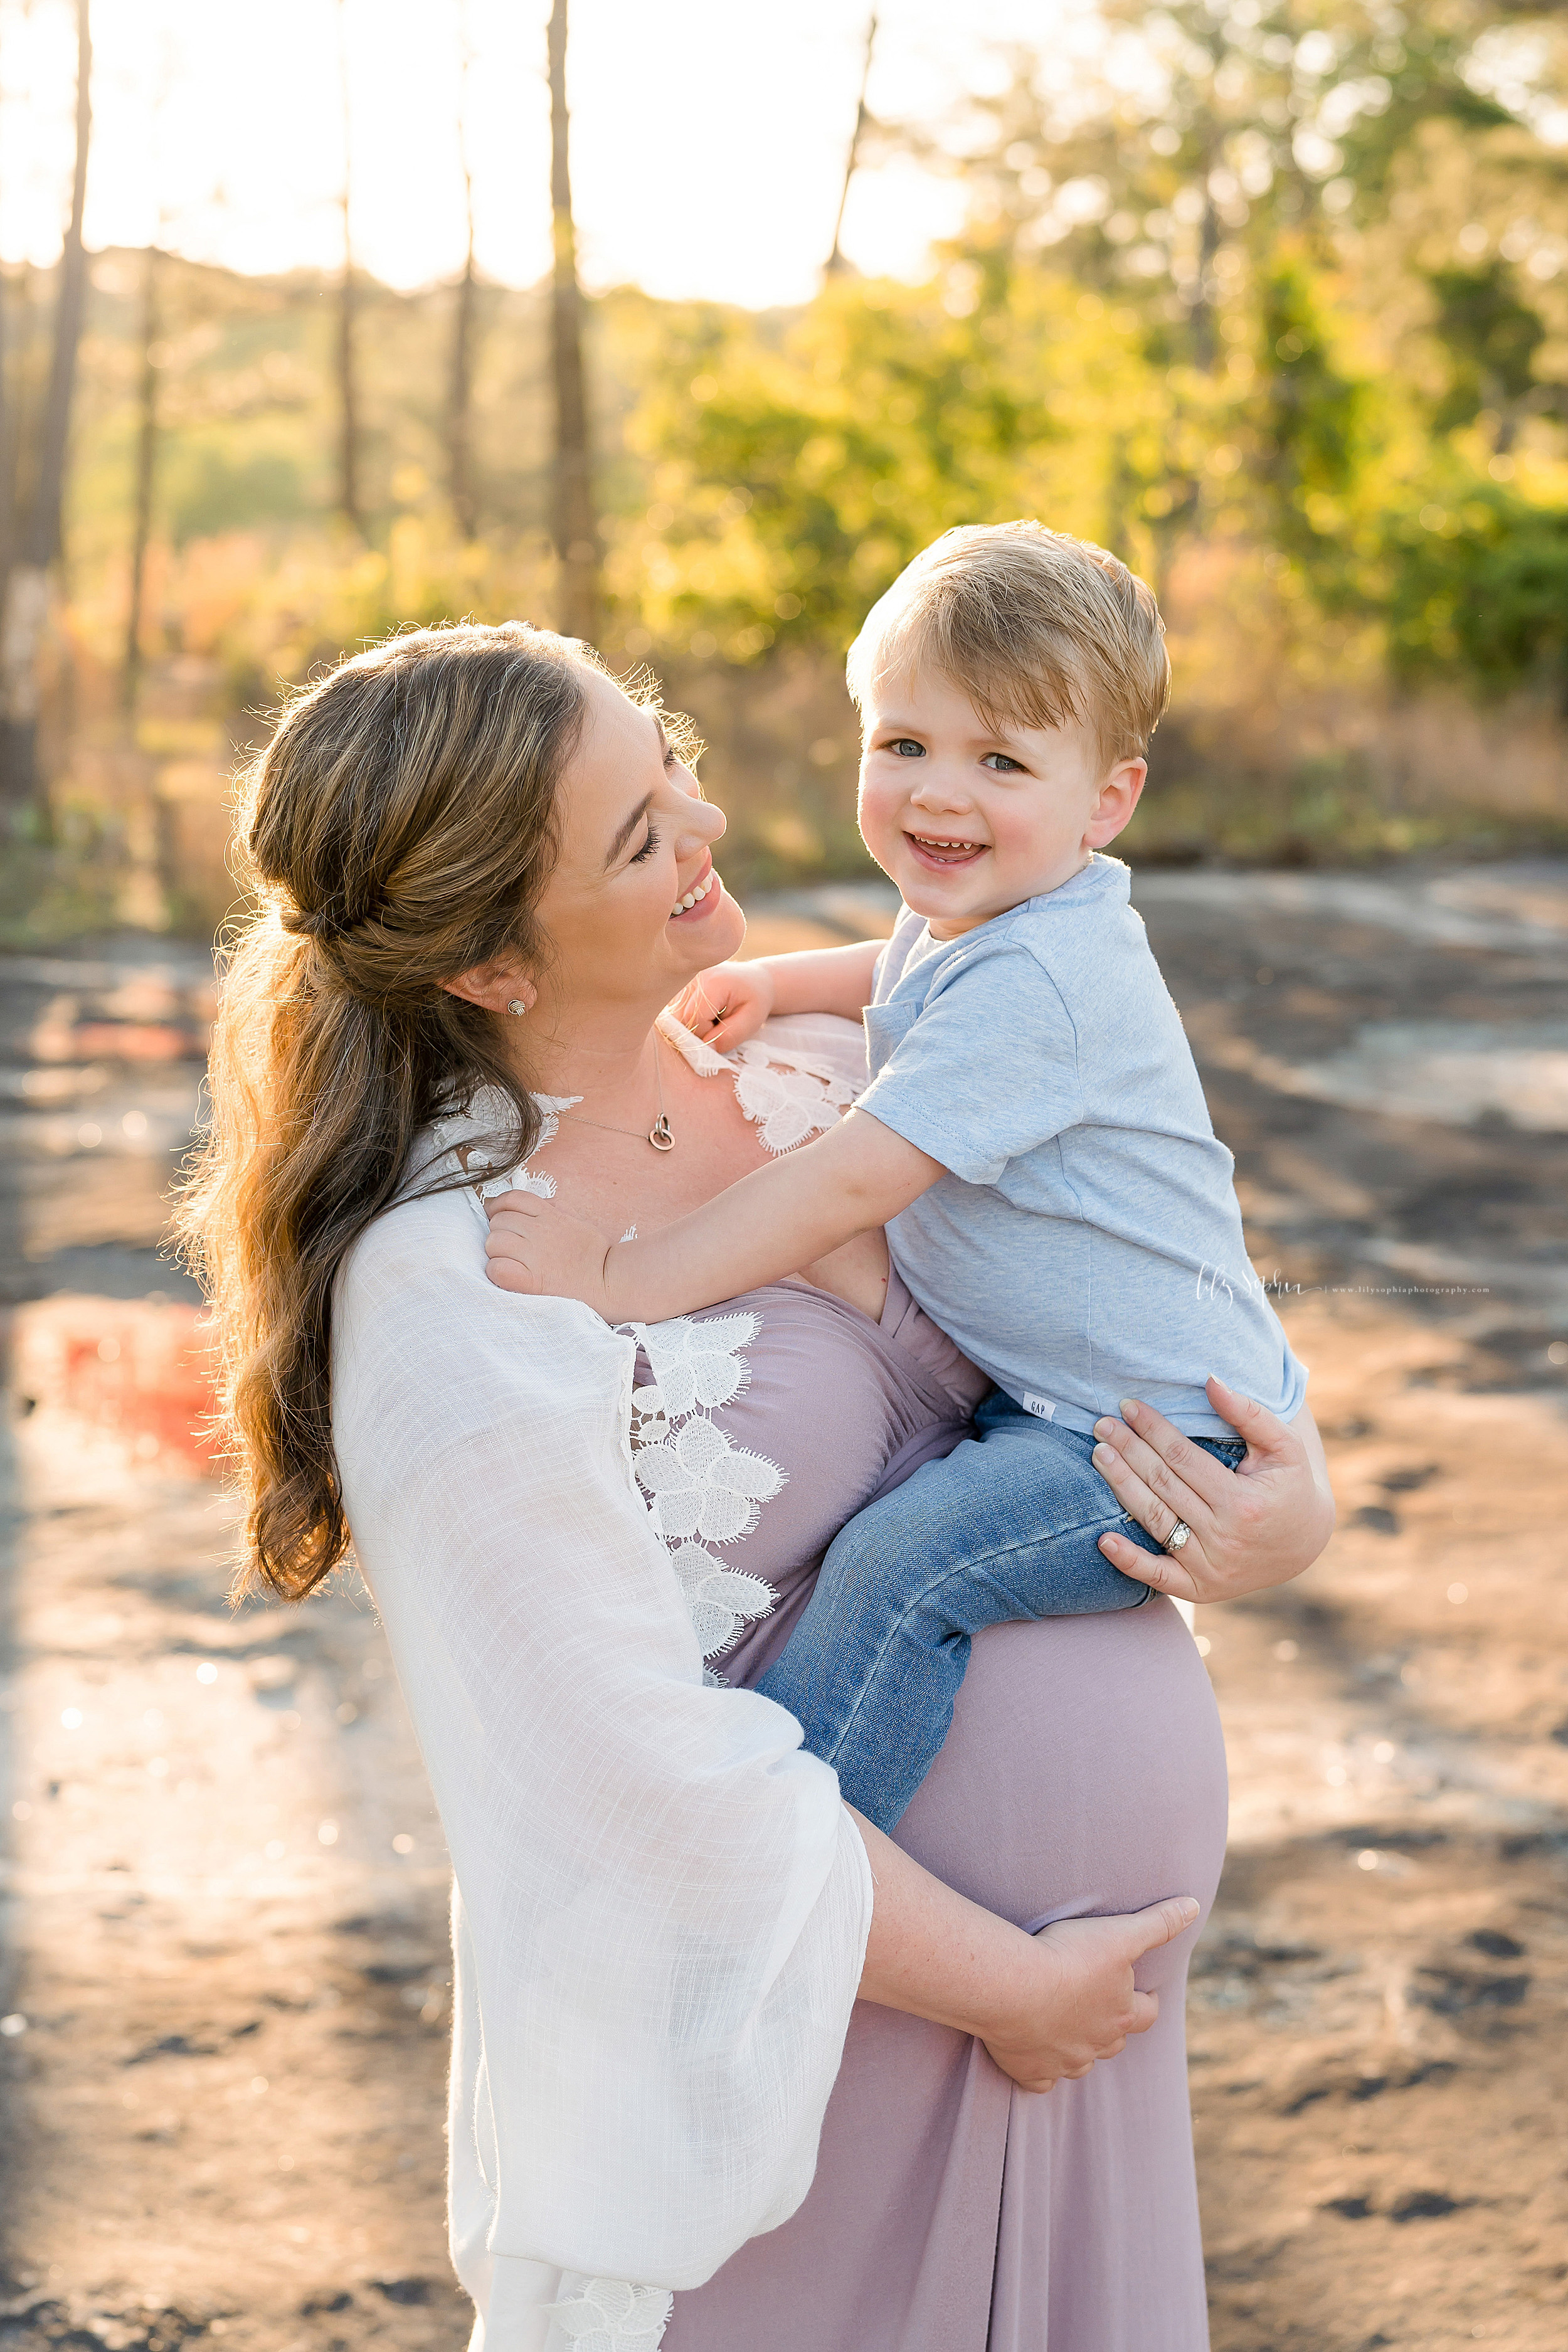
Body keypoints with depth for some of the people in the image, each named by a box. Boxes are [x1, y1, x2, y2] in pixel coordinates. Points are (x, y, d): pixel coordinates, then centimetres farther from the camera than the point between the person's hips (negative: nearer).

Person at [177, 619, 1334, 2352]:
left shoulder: (800, 1061, 0)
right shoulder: (450, 1294, -22)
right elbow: (665, 1780, -20)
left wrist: (1296, 1494, -7)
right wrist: (1004, 1981, -12)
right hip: (815, 1999, -7)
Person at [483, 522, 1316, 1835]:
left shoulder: (1030, 986, -27)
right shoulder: (976, 919, 6)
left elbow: (849, 1185, -32)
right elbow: (909, 977, 32)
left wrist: (620, 1280, -30)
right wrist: (775, 983, 14)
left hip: (1161, 1433, -11)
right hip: (1045, 1384, 11)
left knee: (898, 1567, -27)